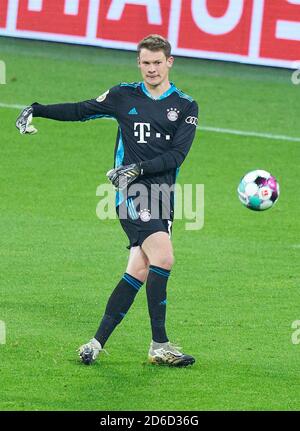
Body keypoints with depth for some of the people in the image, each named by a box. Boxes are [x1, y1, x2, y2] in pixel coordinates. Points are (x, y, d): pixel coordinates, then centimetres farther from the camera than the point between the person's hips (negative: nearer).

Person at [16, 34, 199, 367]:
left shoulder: (186, 106, 7)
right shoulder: (124, 96, 8)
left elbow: (177, 155, -2)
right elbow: (81, 110, 17)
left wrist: (139, 168, -14)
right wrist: (35, 110, 8)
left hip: (162, 197, 3)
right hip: (131, 193, -3)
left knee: (139, 271, -1)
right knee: (162, 259, -20)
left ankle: (98, 342, 8)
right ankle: (159, 345, -17)